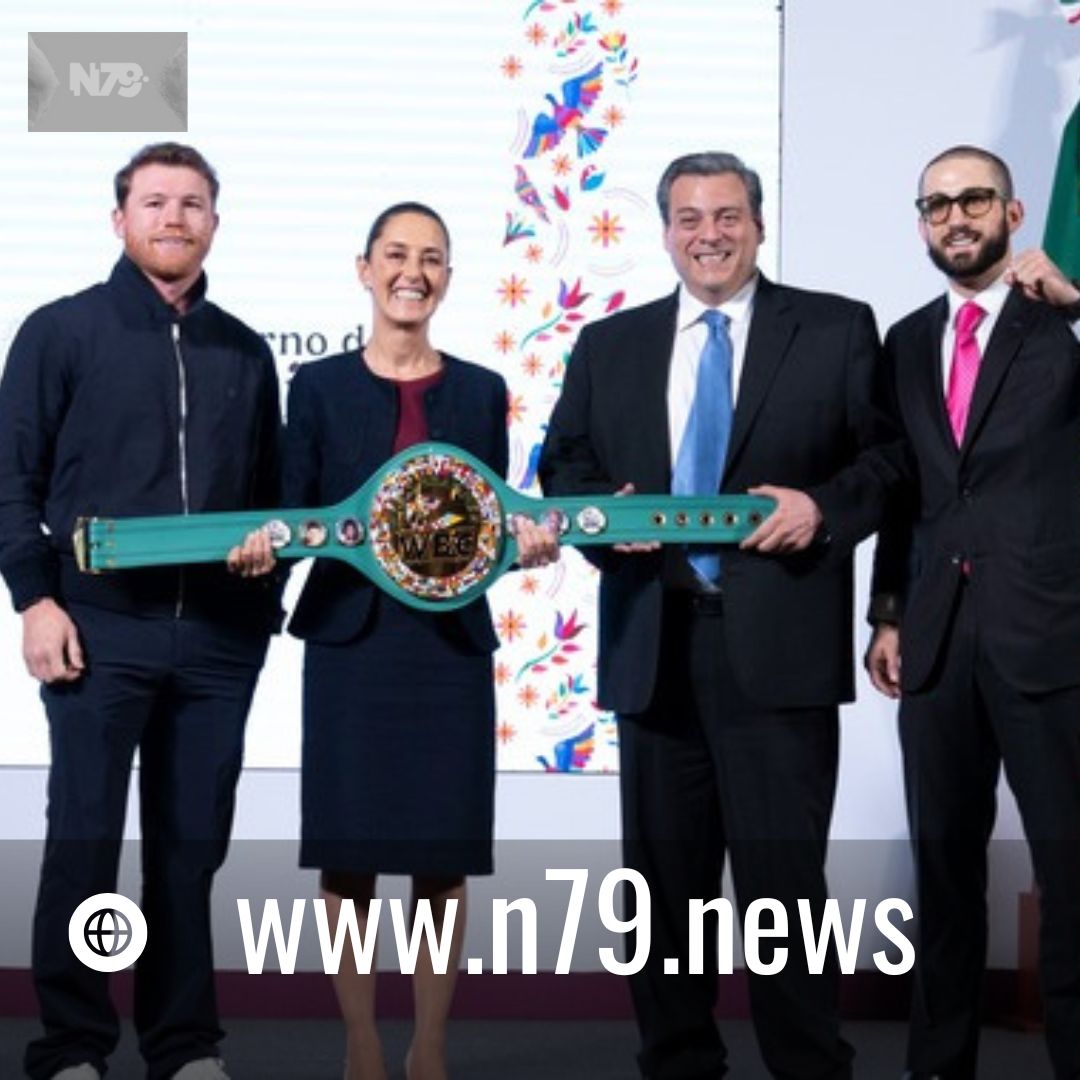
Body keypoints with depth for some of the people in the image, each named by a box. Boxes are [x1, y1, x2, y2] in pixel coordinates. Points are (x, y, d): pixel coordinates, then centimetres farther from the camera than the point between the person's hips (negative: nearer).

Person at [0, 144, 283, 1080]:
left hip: (220, 634, 3)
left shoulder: (245, 352, 14)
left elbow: (271, 491, 18)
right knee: (84, 840, -1)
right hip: (101, 625, -3)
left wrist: (266, 594, 3)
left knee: (192, 844, 8)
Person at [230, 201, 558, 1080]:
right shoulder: (319, 386, 4)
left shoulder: (481, 391, 8)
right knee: (350, 852, 0)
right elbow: (295, 517, 2)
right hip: (350, 640, -1)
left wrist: (524, 545, -13)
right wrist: (263, 547, -19)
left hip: (451, 642, 1)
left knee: (443, 856, 3)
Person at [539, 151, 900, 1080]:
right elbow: (564, 465, 15)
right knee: (665, 876, 11)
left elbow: (889, 457, 3)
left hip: (779, 645, -3)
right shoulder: (609, 346, 14)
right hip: (653, 646, 4)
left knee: (783, 869, -2)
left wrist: (825, 506, -15)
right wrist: (602, 512, -5)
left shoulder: (837, 330, 5)